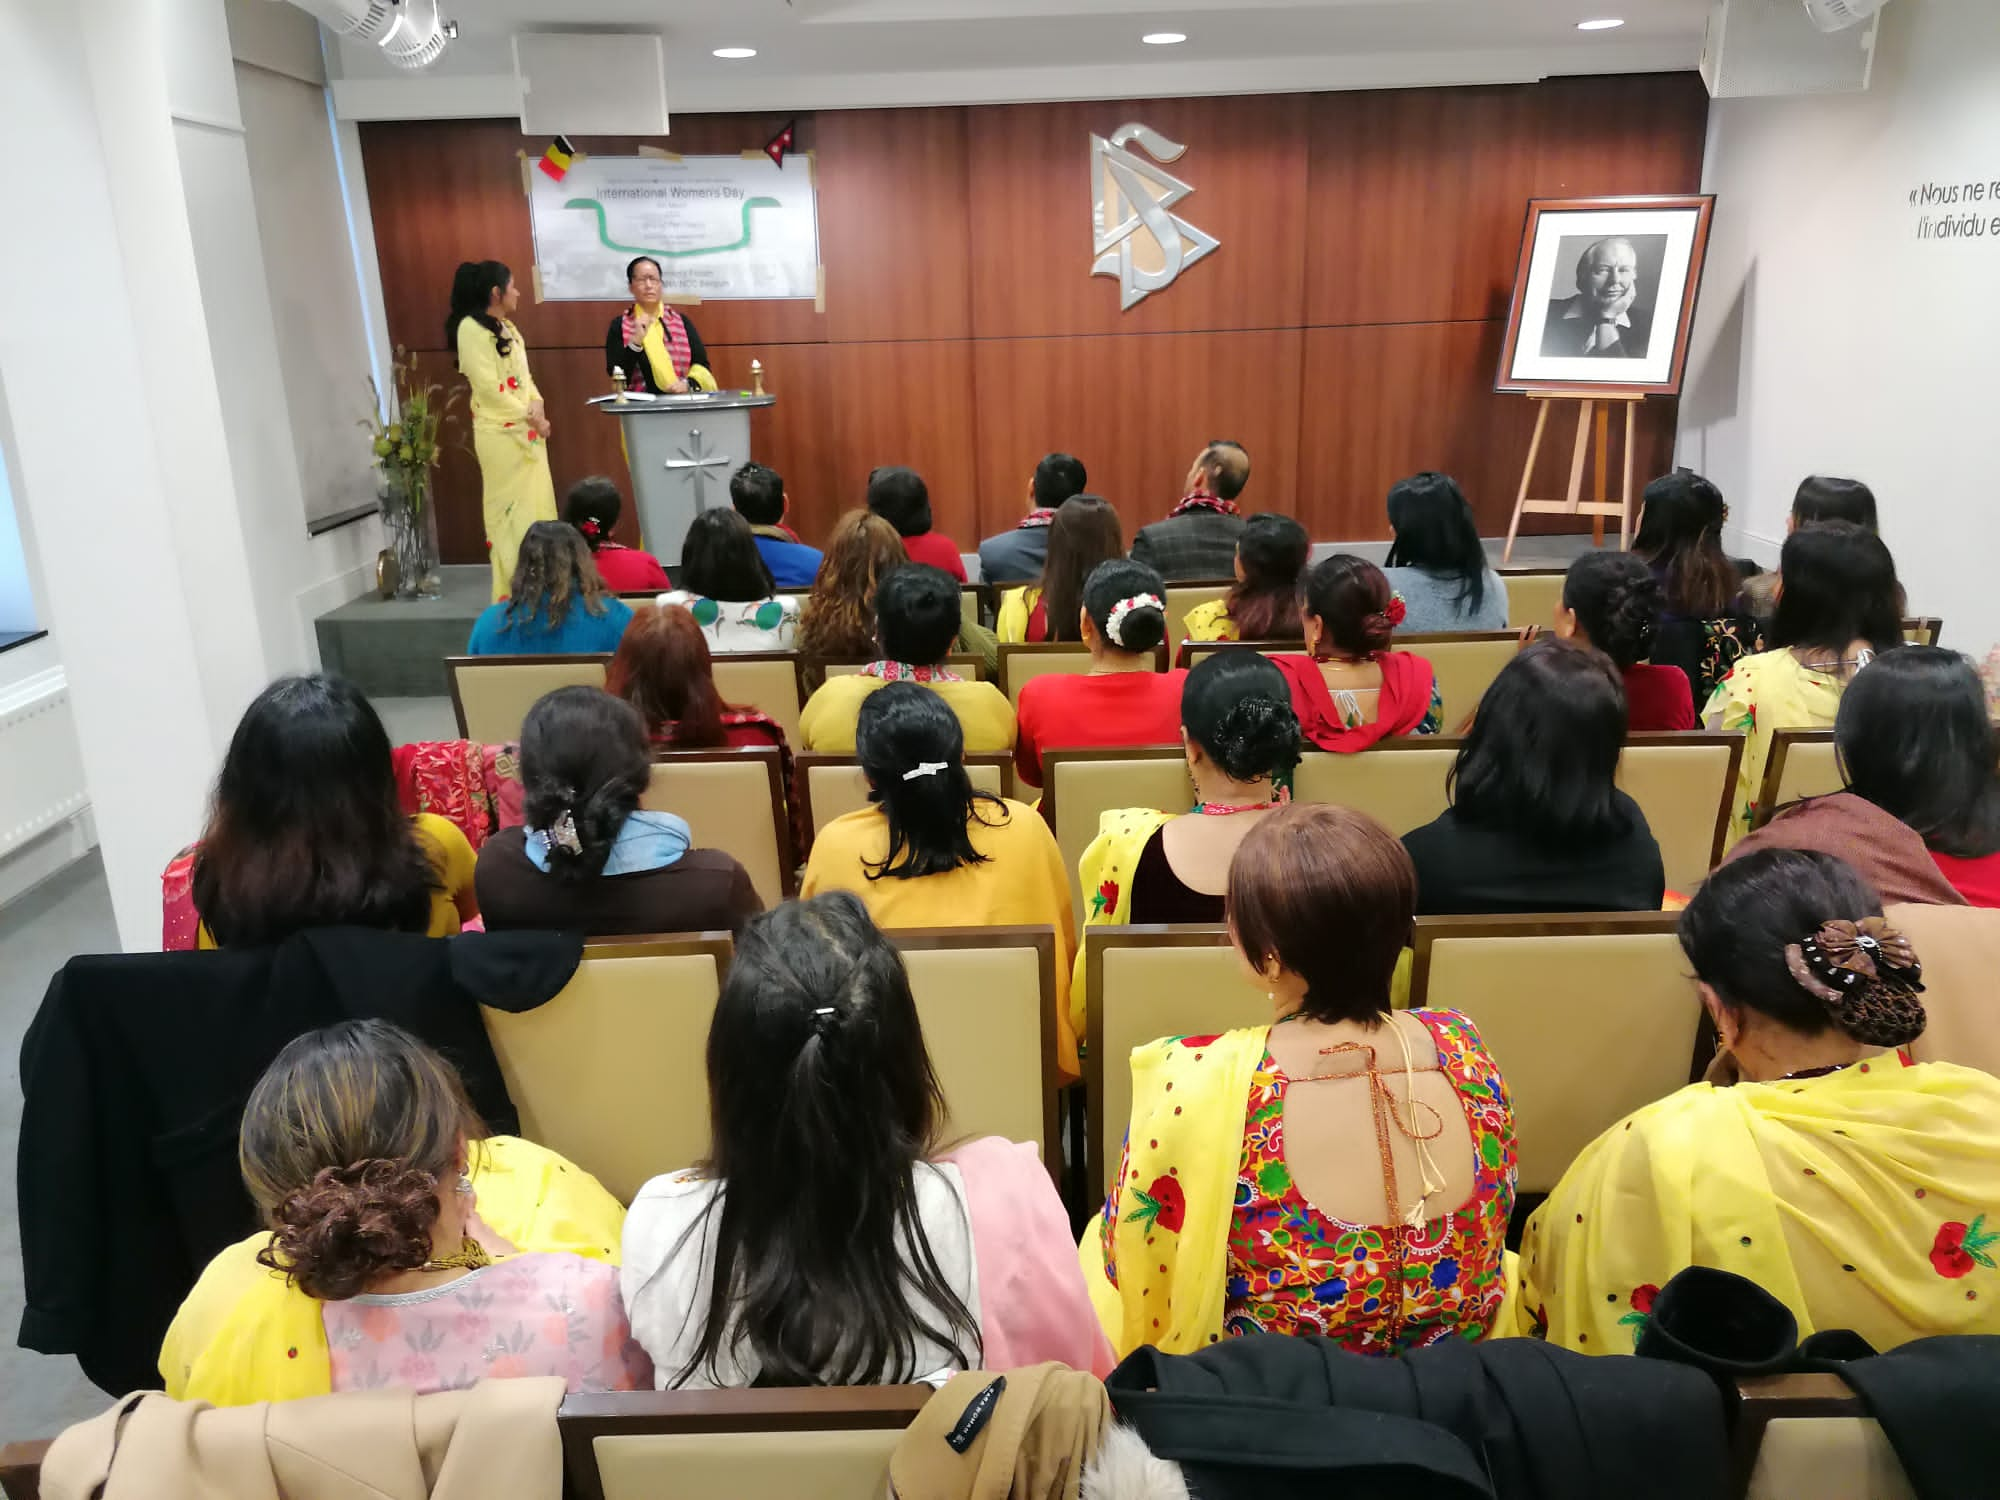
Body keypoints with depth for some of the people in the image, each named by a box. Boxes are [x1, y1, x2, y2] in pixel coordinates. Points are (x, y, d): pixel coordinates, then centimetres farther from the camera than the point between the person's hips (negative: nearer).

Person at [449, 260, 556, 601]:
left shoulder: (506, 326, 17)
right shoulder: (472, 328, -10)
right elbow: (488, 387, -16)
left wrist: (537, 406, -1)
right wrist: (529, 416, -13)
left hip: (528, 428, 8)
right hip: (502, 432, -8)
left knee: (536, 503, 8)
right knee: (512, 509, -6)